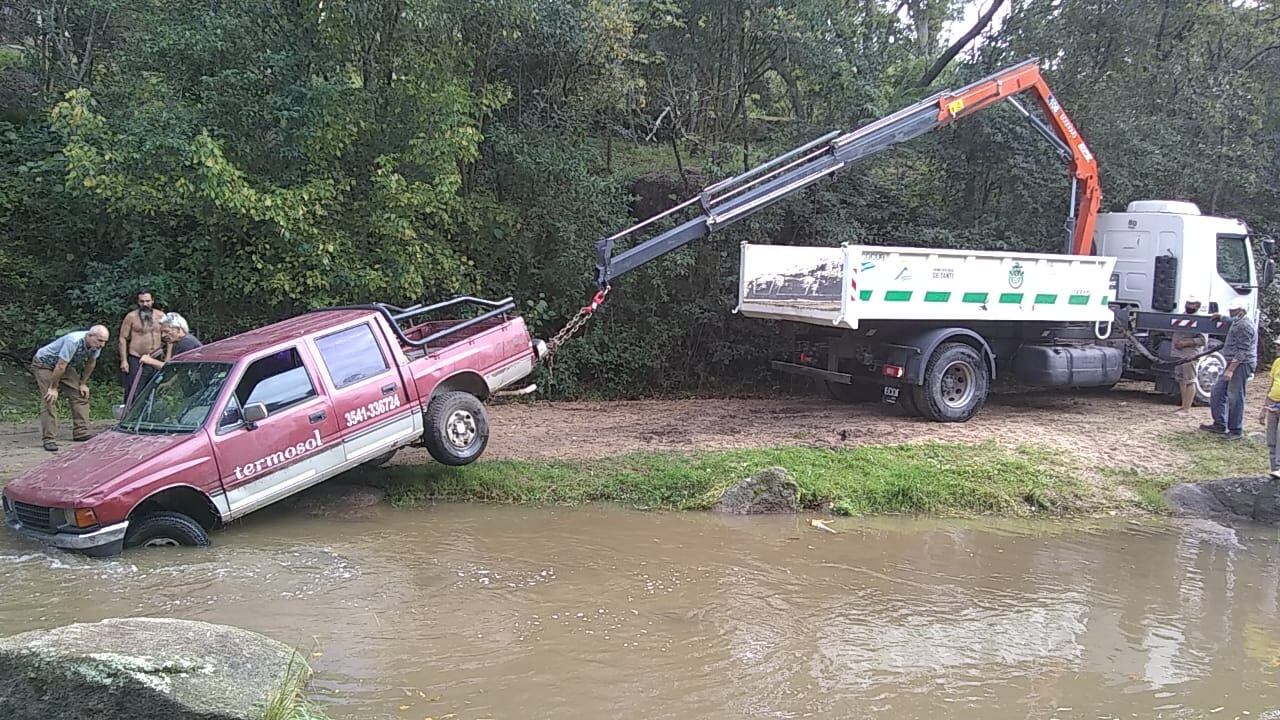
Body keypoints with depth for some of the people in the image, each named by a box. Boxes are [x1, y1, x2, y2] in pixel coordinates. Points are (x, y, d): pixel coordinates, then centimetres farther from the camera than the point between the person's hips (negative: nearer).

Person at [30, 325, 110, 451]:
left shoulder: (96, 344, -14)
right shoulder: (73, 342, -38)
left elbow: (90, 363, 3)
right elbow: (60, 366, -32)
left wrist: (83, 383, 8)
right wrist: (53, 388, -24)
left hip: (64, 365, 8)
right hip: (43, 363, -8)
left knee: (80, 395, 1)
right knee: (50, 401, -15)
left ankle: (81, 433, 6)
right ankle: (49, 439, -14)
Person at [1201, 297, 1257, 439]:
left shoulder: (1244, 326, -17)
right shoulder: (1238, 323, 16)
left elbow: (1242, 351, -23)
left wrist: (1230, 369, -26)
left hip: (1241, 365, -11)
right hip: (1234, 364, 11)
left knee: (1235, 397, -7)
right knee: (1217, 392, 13)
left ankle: (1236, 431, 0)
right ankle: (1220, 425, 19)